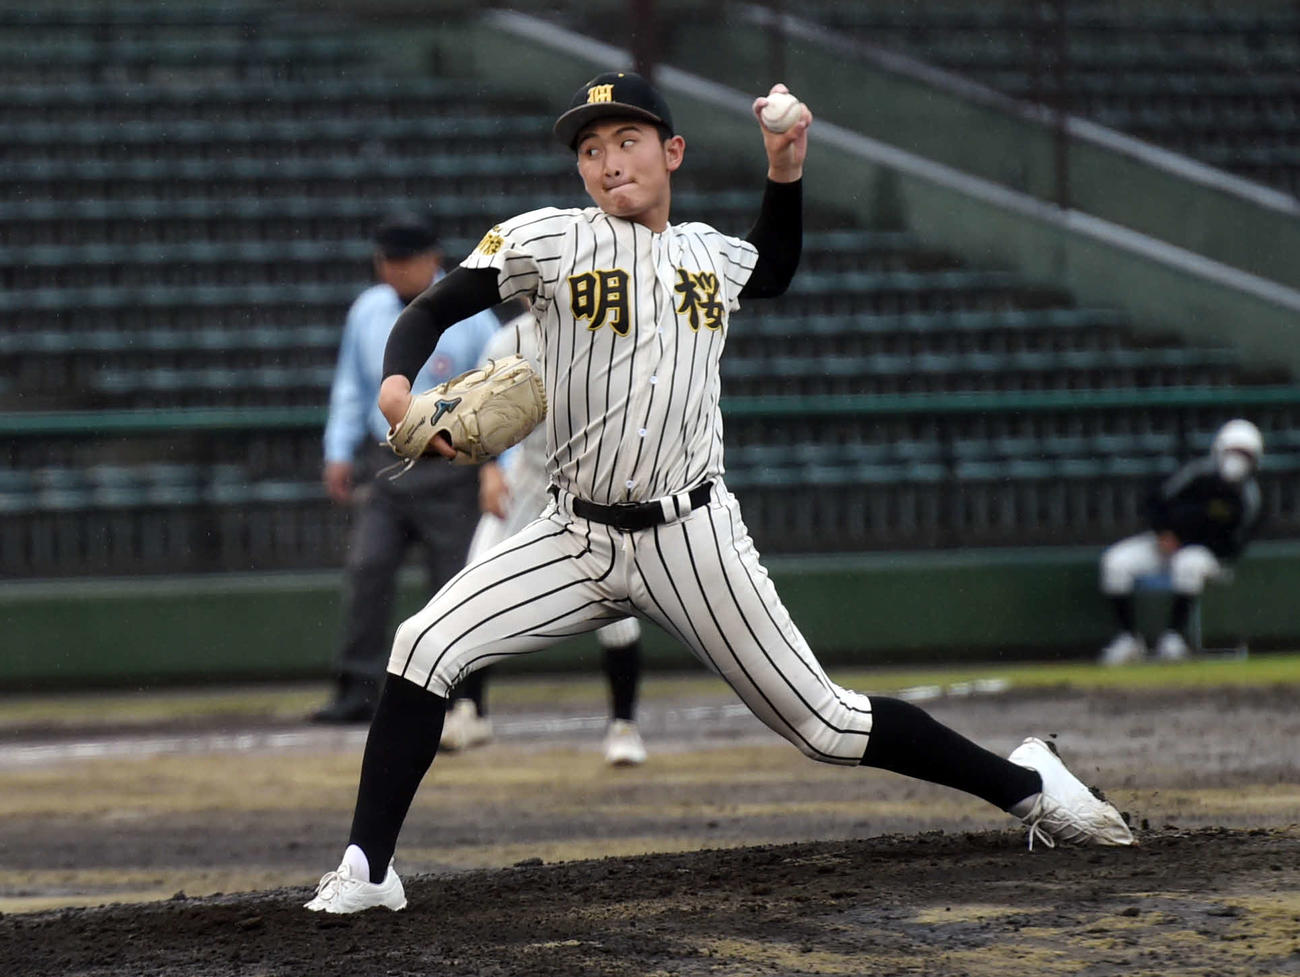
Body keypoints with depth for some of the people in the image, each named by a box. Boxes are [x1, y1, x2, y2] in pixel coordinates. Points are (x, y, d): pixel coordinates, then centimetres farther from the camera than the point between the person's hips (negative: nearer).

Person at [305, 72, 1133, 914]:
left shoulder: (713, 256, 9)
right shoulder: (549, 241, -2)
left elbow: (775, 274, 33)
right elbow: (431, 310, -6)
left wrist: (786, 171, 16)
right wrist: (397, 386, -27)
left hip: (692, 541, 0)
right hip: (576, 540, 0)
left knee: (824, 725, 0)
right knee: (425, 647, -18)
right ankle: (367, 871, -13)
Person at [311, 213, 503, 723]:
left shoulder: (469, 315, -4)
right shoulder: (367, 311, 8)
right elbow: (351, 387, 17)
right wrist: (339, 452, 8)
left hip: (449, 466, -3)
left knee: (455, 580, -1)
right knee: (366, 567, -8)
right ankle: (359, 689, -6)